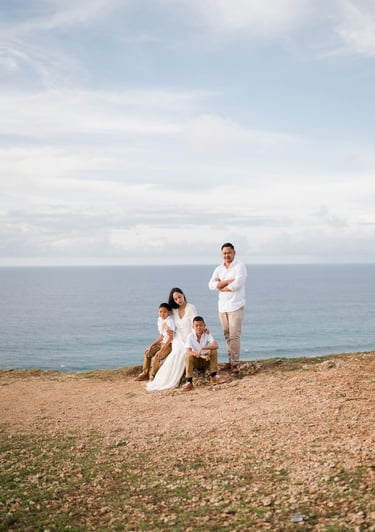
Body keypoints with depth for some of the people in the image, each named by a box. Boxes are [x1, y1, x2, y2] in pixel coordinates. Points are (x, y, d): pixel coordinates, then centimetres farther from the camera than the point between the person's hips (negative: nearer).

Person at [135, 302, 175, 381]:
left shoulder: (169, 321, -20)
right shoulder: (160, 320, 5)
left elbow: (170, 337, -24)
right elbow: (161, 336, 11)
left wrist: (161, 350, -26)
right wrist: (151, 345, 5)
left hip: (170, 344, -9)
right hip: (162, 343, 9)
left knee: (156, 357, -22)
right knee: (147, 352, 6)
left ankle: (152, 376, 0)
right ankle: (145, 373, 16)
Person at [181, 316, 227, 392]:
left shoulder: (207, 334, -13)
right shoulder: (190, 336, -14)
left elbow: (216, 346, -30)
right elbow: (188, 351, -27)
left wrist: (202, 348, -43)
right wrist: (202, 356, -40)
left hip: (207, 360, 0)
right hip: (196, 361, 0)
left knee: (213, 351, -26)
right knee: (188, 357, -30)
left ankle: (213, 377, -19)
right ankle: (189, 382, -28)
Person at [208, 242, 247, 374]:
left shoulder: (240, 266, -6)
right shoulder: (218, 269, 11)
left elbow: (236, 285, -19)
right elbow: (211, 285, -4)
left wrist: (221, 286, -4)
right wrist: (229, 281, -14)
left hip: (236, 306, -6)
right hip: (222, 307, 6)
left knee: (234, 335, -10)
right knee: (227, 336, 9)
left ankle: (235, 363, -9)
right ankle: (230, 361, 15)